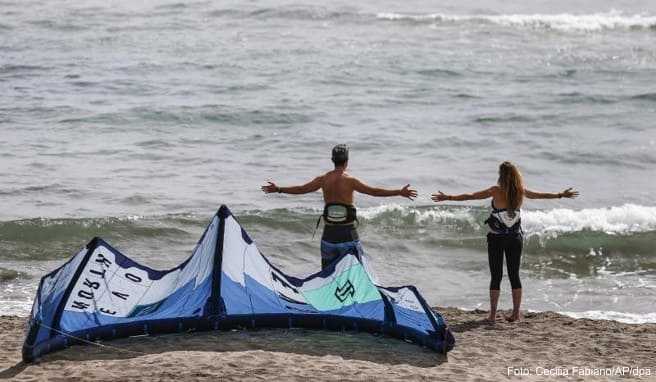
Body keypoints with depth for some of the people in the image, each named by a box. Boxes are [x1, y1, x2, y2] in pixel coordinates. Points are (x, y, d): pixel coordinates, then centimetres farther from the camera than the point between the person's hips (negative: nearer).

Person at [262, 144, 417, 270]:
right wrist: (400, 193, -10)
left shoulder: (323, 179, 0)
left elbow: (301, 189, 6)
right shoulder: (350, 180, -10)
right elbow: (373, 191, -13)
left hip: (329, 232, 3)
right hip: (348, 232, -3)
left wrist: (278, 189, 19)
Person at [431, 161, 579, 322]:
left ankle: (492, 314, -1)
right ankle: (516, 313, 10)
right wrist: (561, 195, 31)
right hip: (515, 238, 3)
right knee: (514, 276, 10)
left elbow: (470, 196, -11)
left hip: (496, 238, -3)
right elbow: (540, 195, 15)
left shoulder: (496, 191, -12)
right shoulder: (521, 192, -1)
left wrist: (448, 197, -5)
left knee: (496, 276, 1)